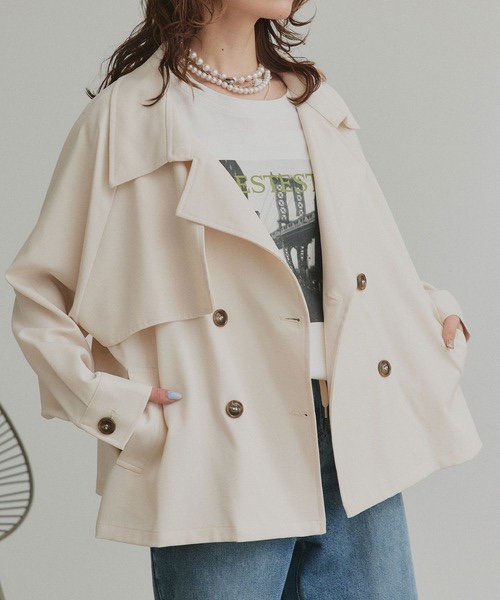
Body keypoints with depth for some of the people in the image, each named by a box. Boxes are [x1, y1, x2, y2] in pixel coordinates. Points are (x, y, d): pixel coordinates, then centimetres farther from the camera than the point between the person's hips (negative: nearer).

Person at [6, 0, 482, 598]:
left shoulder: (318, 104, 15)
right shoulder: (127, 116, -3)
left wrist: (434, 315, 7)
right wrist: (113, 406, -11)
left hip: (359, 440, 5)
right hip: (224, 466, -5)